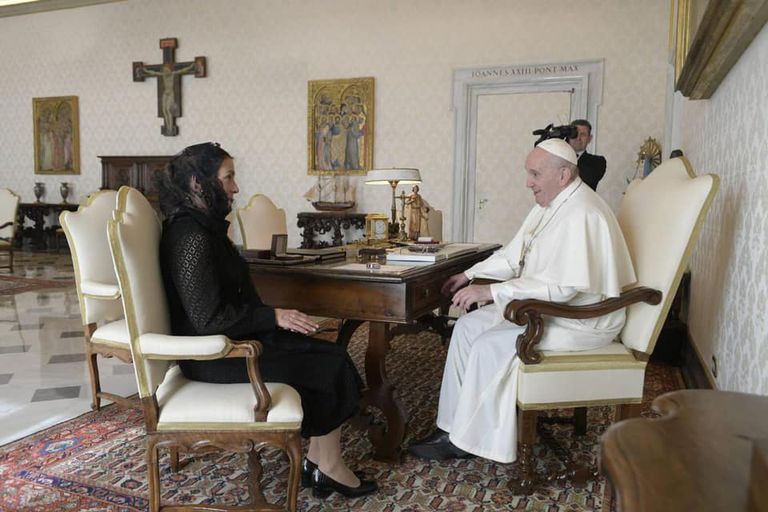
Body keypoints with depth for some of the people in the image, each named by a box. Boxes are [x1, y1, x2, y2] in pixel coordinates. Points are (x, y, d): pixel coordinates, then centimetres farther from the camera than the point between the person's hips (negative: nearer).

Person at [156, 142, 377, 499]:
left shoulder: (203, 227, 10)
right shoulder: (191, 237, -21)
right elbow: (209, 318, -25)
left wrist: (274, 317, 4)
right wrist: (274, 317, -18)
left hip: (230, 339, 9)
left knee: (332, 355, -1)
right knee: (331, 366, -7)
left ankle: (318, 462, 4)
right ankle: (327, 466, 11)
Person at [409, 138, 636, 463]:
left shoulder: (581, 215, -23)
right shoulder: (550, 205, 10)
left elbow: (562, 286, -30)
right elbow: (514, 255, 17)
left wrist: (491, 292, -28)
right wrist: (470, 274, 7)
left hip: (579, 322, -10)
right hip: (543, 306, 10)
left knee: (491, 346, -22)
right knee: (467, 326, 1)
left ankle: (466, 441, -3)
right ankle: (453, 428, 4)